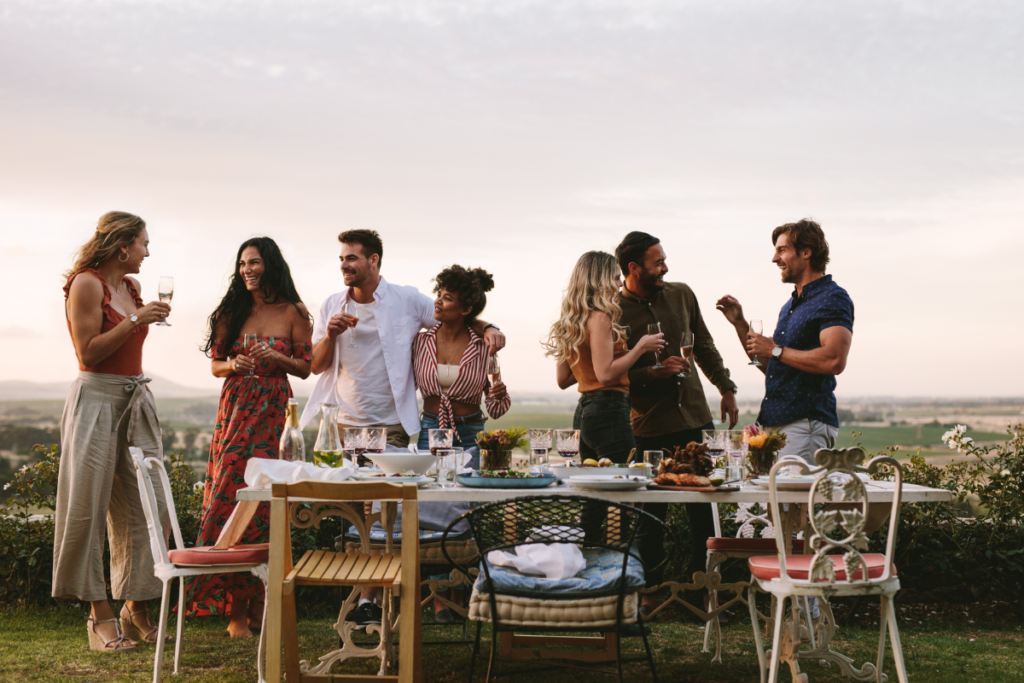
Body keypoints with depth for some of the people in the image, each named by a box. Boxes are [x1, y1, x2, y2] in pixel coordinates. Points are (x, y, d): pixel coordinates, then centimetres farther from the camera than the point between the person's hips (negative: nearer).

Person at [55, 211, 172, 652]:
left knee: (147, 505, 3)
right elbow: (88, 353, -13)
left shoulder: (131, 287, 15)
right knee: (89, 507, -3)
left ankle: (136, 608, 11)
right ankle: (100, 614, 3)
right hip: (97, 400, -8)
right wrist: (137, 320, -16)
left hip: (135, 399, 8)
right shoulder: (86, 285, -8)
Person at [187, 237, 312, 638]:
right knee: (229, 496, -4)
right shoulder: (232, 311, 11)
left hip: (274, 413, -2)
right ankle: (235, 610, 4)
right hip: (235, 412, 2)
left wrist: (276, 358, -13)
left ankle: (259, 605, 4)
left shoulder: (293, 313, 3)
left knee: (265, 499, -7)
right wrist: (233, 366, -7)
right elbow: (215, 364, 14)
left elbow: (306, 368, 4)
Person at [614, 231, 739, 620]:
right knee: (652, 513, 2)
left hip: (694, 416, 5)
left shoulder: (681, 295, 7)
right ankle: (650, 591, 15)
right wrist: (654, 372, -20)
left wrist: (725, 388, 15)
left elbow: (705, 347, 19)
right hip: (649, 427, -4)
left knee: (703, 507, 7)